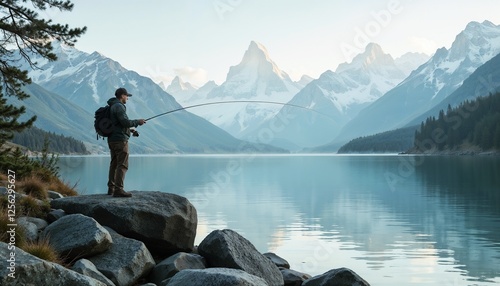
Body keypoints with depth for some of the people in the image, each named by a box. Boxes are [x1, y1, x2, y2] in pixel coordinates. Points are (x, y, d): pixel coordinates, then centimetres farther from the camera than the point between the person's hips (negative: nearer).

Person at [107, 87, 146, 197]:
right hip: (120, 139, -10)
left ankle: (111, 188, 18)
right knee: (122, 165, -10)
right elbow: (125, 122, -20)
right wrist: (138, 122, -7)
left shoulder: (112, 107, 19)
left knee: (114, 164, 14)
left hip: (112, 139, 10)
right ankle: (118, 189, -15)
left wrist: (130, 130, 17)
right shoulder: (119, 106, -12)